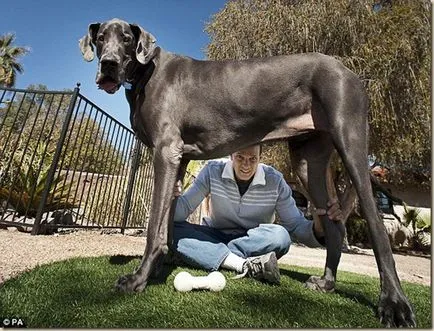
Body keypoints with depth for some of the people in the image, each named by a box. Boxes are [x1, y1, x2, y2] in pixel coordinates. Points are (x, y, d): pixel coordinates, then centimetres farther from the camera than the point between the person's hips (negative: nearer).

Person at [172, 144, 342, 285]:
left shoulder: (275, 180, -12)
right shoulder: (213, 170, -14)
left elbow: (296, 225, -10)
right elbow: (184, 209, -15)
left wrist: (318, 227, -34)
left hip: (255, 244, 0)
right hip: (214, 238, 1)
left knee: (280, 236, -32)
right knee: (173, 229, -28)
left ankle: (215, 257, -20)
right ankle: (244, 265, -33)